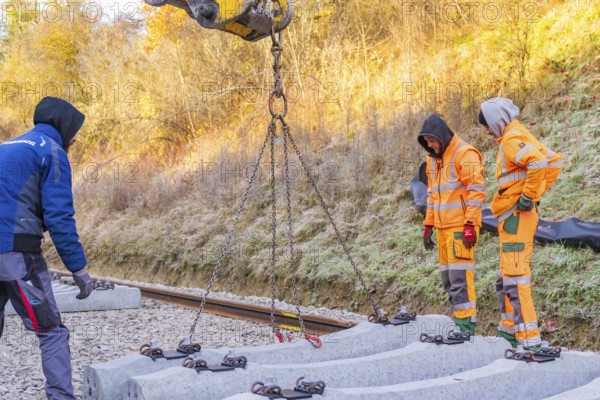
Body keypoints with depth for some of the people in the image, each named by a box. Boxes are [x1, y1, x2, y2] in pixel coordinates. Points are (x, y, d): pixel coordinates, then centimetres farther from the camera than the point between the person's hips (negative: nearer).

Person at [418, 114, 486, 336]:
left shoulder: (465, 154, -9)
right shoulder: (433, 159, 18)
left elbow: (476, 191, -14)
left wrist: (470, 225, -19)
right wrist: (428, 226, 20)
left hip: (461, 227, -9)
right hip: (442, 227, 9)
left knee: (460, 276, -11)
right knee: (448, 277, 8)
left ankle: (466, 324, -8)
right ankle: (460, 324, 13)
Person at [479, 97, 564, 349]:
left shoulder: (511, 139, -12)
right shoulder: (521, 137, 18)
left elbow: (538, 162, -29)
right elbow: (555, 161, 25)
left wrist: (528, 196, -21)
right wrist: (538, 192, 17)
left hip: (515, 216, -10)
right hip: (517, 217, 10)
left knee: (515, 276, -12)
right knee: (507, 277, 18)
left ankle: (528, 338, -14)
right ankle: (510, 327, 26)